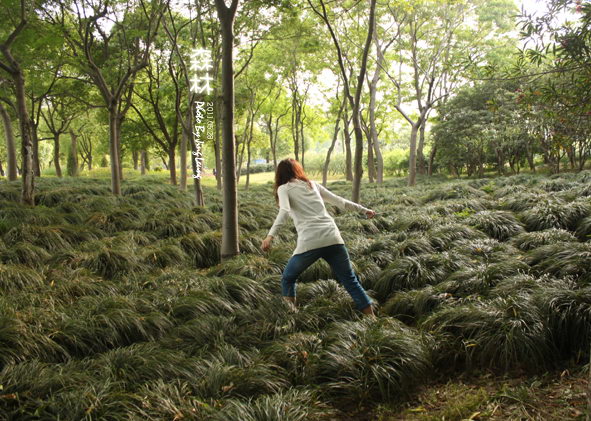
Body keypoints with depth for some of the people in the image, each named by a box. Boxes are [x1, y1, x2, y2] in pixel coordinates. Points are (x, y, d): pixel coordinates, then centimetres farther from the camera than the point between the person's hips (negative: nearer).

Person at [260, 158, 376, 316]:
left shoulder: (284, 188, 10)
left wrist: (270, 235, -21)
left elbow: (284, 211, -10)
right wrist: (364, 209, 36)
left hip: (309, 243, -4)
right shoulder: (312, 184, 23)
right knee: (350, 281, 11)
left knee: (288, 278, 18)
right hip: (333, 238, 4)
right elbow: (340, 201, 25)